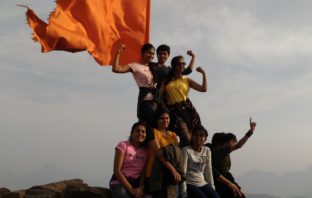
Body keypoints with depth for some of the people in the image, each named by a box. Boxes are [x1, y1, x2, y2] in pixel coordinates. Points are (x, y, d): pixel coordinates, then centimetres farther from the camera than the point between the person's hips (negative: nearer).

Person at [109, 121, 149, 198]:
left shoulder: (145, 151, 8)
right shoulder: (123, 145, -4)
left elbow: (144, 173, 2)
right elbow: (117, 171, -10)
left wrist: (140, 188, -17)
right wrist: (131, 189, -15)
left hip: (136, 184, 4)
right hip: (119, 183, -3)